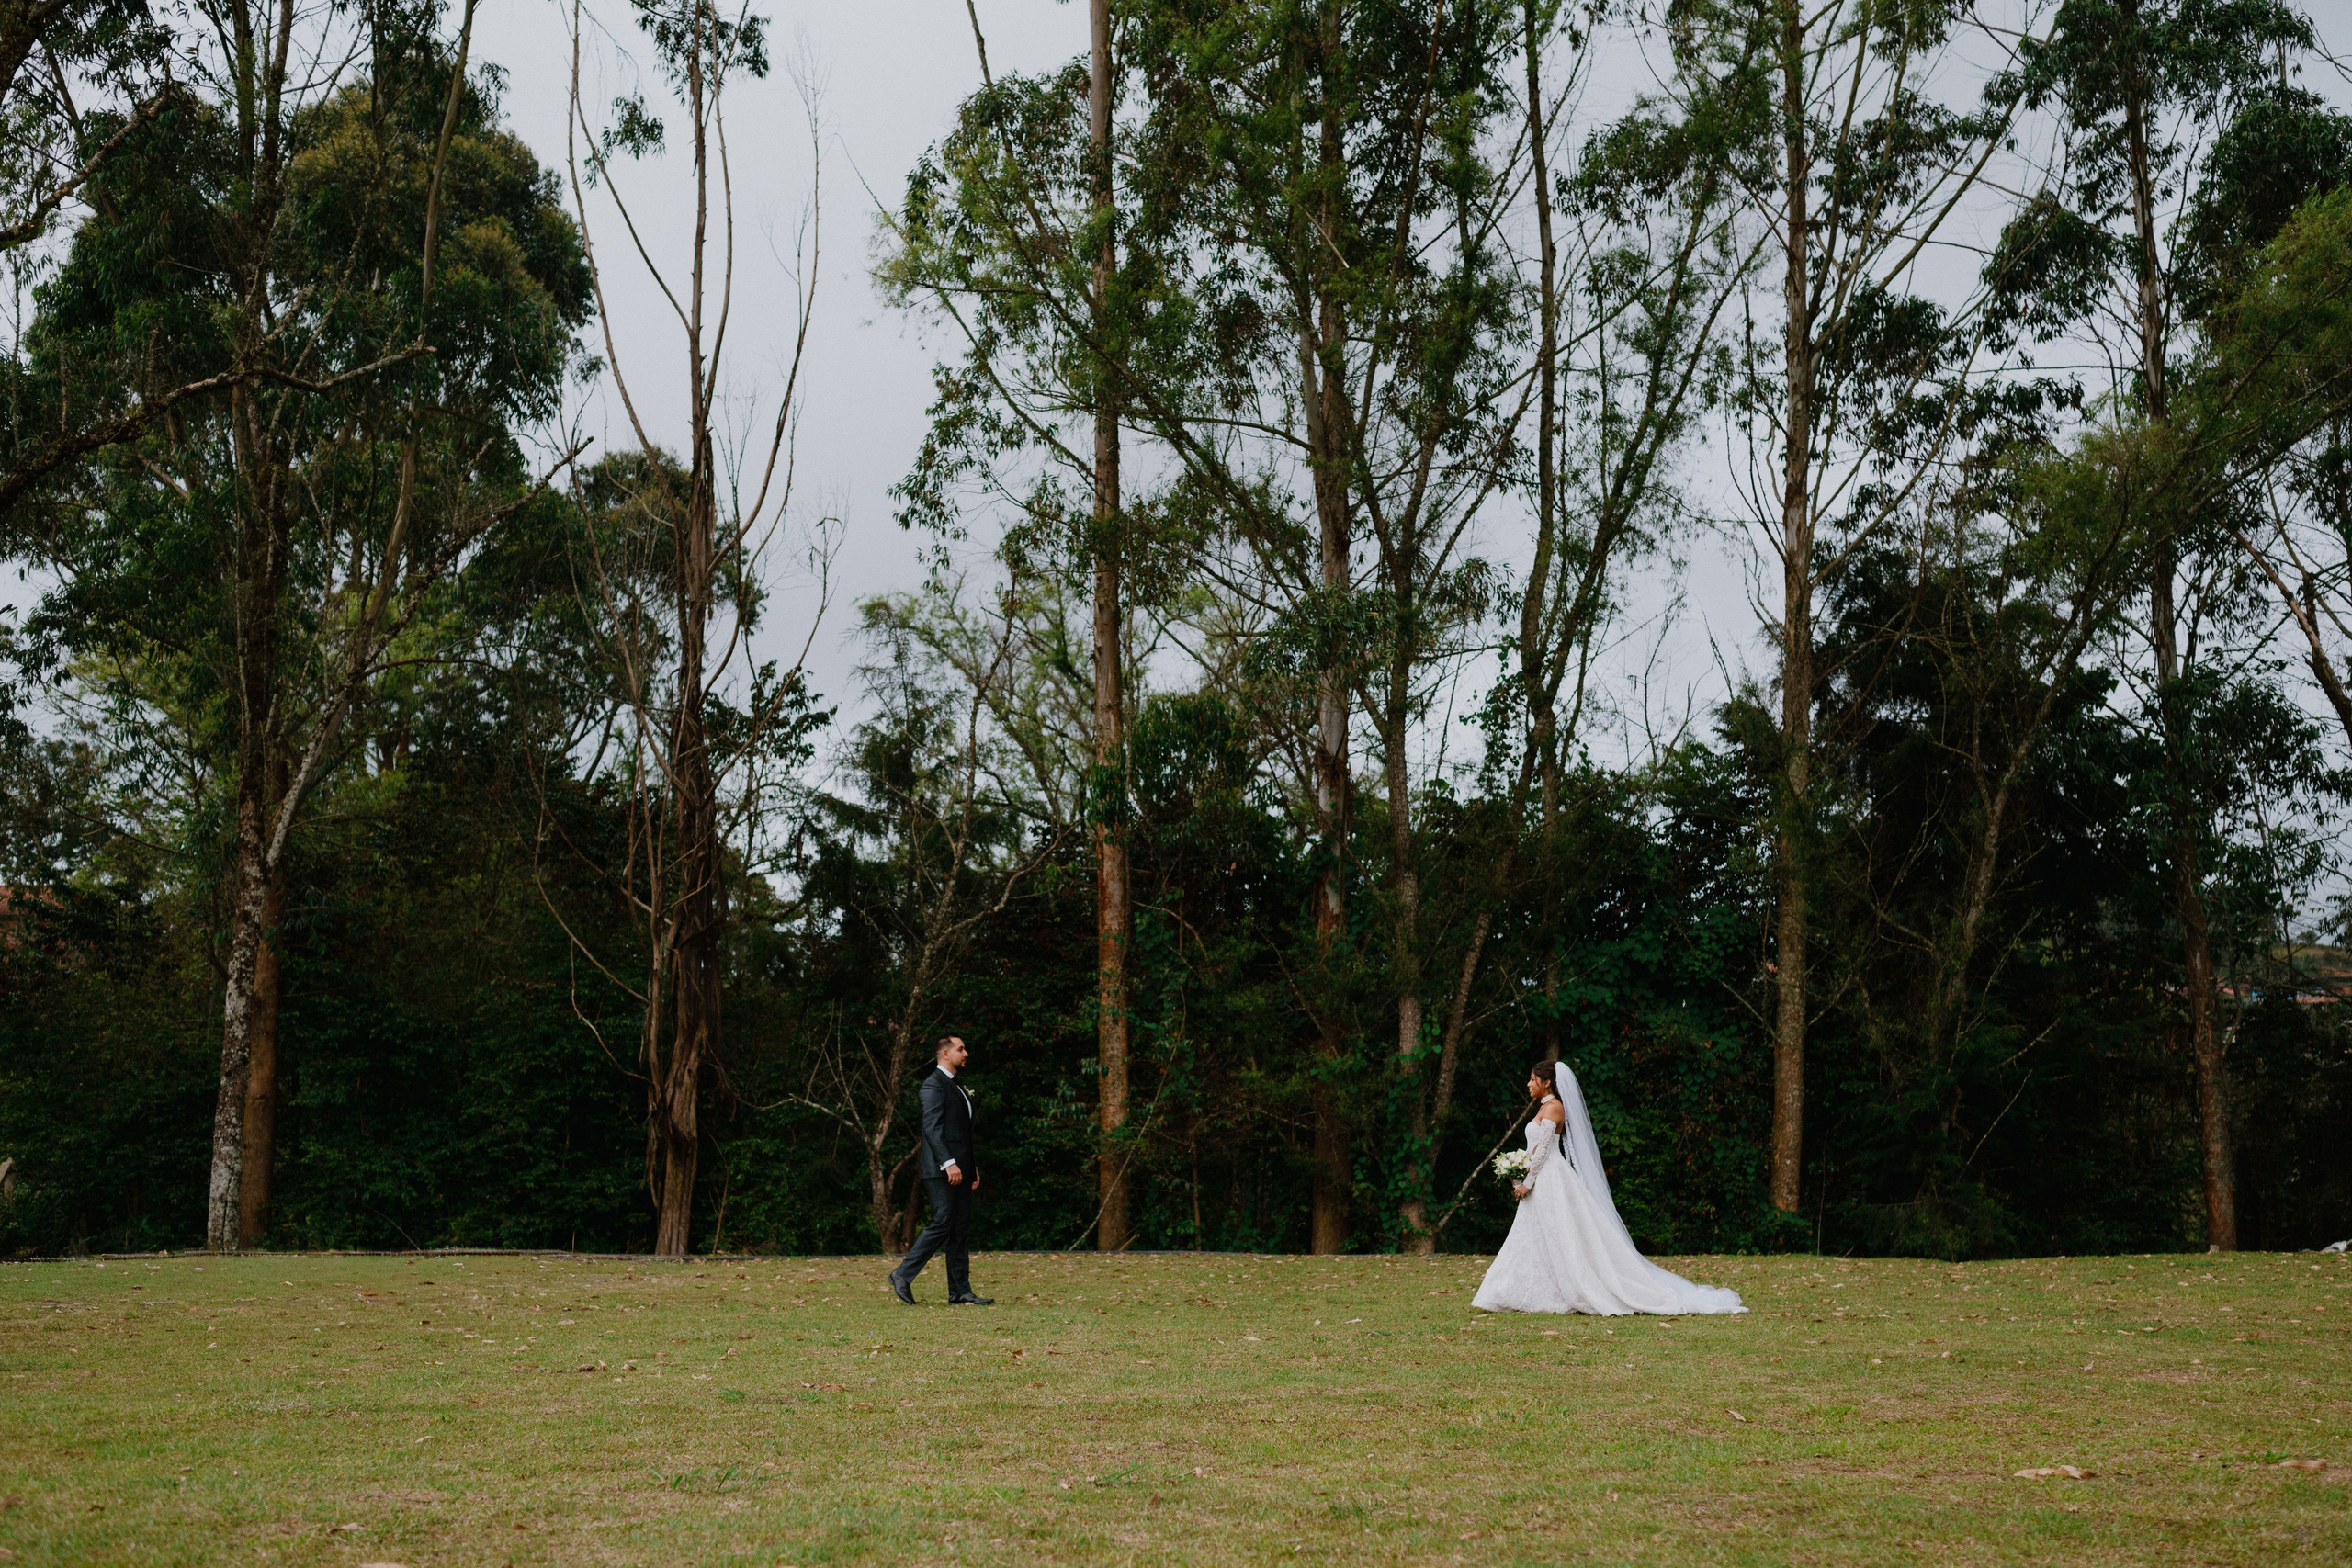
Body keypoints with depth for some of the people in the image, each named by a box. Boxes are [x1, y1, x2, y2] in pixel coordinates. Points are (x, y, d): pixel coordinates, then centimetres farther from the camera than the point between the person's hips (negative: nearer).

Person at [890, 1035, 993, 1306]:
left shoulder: (956, 1087, 22)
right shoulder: (933, 1085, -9)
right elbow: (932, 1127, -18)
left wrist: (973, 1166, 20)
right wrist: (949, 1163, -25)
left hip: (959, 1169, 10)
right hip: (940, 1171, -10)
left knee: (961, 1230, 6)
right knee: (942, 1224, -13)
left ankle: (960, 1292, 6)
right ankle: (903, 1275, -4)